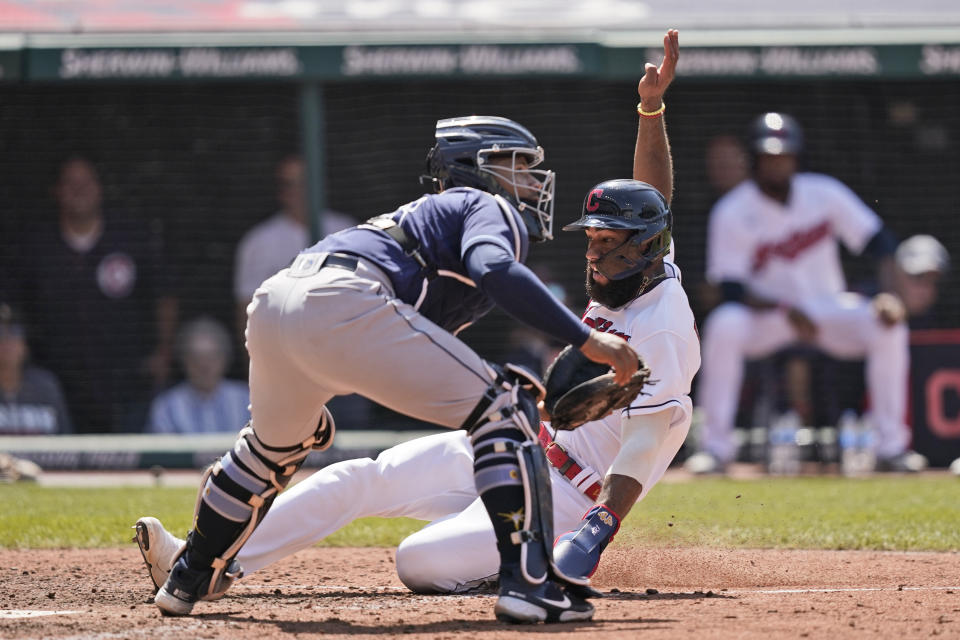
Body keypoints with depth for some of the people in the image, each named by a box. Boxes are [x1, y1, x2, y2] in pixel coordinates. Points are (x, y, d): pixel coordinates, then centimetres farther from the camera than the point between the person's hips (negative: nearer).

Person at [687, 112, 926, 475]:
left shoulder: (825, 194, -4)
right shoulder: (731, 213, -12)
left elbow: (878, 241, -5)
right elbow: (732, 291, -16)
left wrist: (889, 293, -24)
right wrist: (786, 311, -31)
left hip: (829, 310, 2)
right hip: (766, 312, -2)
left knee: (888, 327, -25)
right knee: (724, 326, -35)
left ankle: (891, 445, -13)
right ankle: (716, 446, -24)